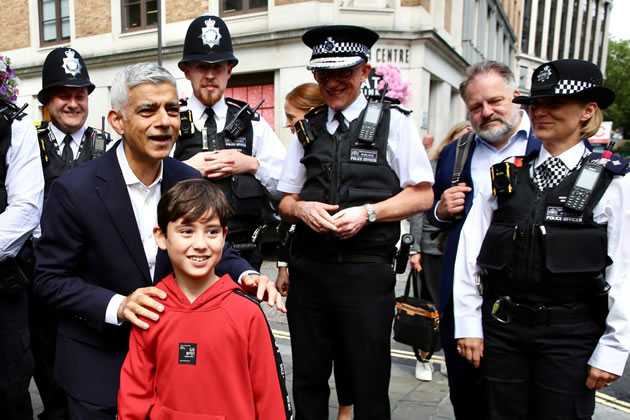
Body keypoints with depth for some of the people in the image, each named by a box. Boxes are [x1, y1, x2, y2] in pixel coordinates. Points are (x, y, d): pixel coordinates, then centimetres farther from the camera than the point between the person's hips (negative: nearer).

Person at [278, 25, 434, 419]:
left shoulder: (393, 121, -1)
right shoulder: (308, 129, 12)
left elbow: (422, 195, -2)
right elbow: (285, 201, 15)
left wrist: (367, 213, -15)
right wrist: (302, 209, -8)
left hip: (366, 271, -3)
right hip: (309, 268, 4)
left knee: (369, 383, 9)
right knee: (308, 379, 16)